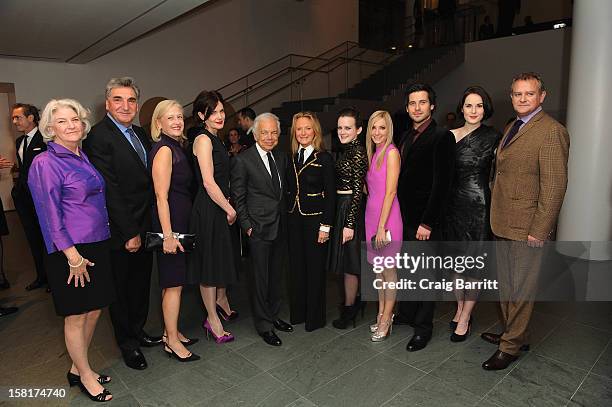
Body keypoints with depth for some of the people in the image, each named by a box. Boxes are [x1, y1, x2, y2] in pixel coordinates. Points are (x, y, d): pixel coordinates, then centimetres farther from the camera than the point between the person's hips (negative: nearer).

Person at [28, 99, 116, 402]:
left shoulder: (83, 157, 10)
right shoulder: (45, 163, -12)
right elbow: (50, 214, -15)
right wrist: (72, 255, -17)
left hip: (97, 245, 7)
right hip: (71, 251, -7)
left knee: (93, 310, 16)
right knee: (76, 316, 9)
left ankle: (78, 368, 35)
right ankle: (85, 376, 27)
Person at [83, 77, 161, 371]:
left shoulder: (140, 134, 8)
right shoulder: (99, 136, -17)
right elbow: (110, 191, -20)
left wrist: (144, 228, 4)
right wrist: (129, 233, -19)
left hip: (144, 227, 7)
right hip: (120, 231, -7)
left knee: (141, 283, 20)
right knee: (121, 288, 12)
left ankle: (138, 331, 40)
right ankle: (127, 343, 30)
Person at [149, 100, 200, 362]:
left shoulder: (177, 148, 13)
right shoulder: (163, 150, -15)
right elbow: (161, 196, -19)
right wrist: (168, 234, -21)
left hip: (179, 221, 9)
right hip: (170, 222, -9)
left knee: (171, 282, 16)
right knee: (174, 283, 0)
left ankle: (171, 333, 30)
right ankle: (172, 341, 14)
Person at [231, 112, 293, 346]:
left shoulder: (281, 158, 9)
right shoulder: (243, 160, -9)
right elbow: (238, 198, -8)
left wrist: (285, 219, 9)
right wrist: (247, 226, -11)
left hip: (280, 227, 6)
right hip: (259, 228, -6)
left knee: (276, 275, 17)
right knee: (260, 278, 5)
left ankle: (273, 315, 35)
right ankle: (263, 325, 20)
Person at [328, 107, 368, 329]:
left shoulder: (358, 153, -16)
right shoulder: (347, 150, 12)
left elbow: (357, 191, -19)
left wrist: (350, 224, -20)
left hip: (350, 209, -9)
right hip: (341, 208, 9)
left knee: (349, 263, 3)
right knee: (347, 261, 19)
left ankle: (349, 309, 18)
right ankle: (355, 300, 34)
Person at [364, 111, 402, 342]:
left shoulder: (391, 152, -10)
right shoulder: (373, 153, 13)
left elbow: (390, 192, -15)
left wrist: (382, 226, -17)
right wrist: (374, 224, 8)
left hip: (387, 218, -7)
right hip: (371, 214, 8)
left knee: (388, 270, 4)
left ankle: (386, 320, 17)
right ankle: (382, 313, 29)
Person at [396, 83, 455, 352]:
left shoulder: (442, 137, -12)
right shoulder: (406, 137, 12)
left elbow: (442, 184, -17)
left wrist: (427, 222, -18)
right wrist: (398, 213, 9)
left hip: (424, 220, -7)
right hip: (404, 216, 7)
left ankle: (423, 327, 20)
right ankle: (406, 313, 36)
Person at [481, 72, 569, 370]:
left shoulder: (551, 131, -13)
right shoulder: (511, 128, 14)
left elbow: (554, 186, -17)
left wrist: (539, 230, -18)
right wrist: (496, 216, 12)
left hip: (526, 226, -8)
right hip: (502, 223, 8)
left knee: (520, 289, 5)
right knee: (505, 286, 20)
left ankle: (511, 346, 21)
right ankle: (511, 333, 37)